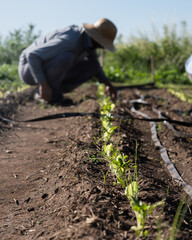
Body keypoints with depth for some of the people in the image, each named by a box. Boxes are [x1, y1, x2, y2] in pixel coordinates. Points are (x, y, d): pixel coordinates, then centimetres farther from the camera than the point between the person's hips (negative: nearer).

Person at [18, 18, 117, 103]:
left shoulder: (89, 39, -5)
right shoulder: (69, 41, -32)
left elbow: (94, 66, 13)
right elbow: (32, 55, -33)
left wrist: (106, 82, -2)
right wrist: (43, 85, -36)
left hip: (47, 71, 8)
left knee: (93, 66, -4)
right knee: (66, 57, -37)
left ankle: (56, 91, 0)